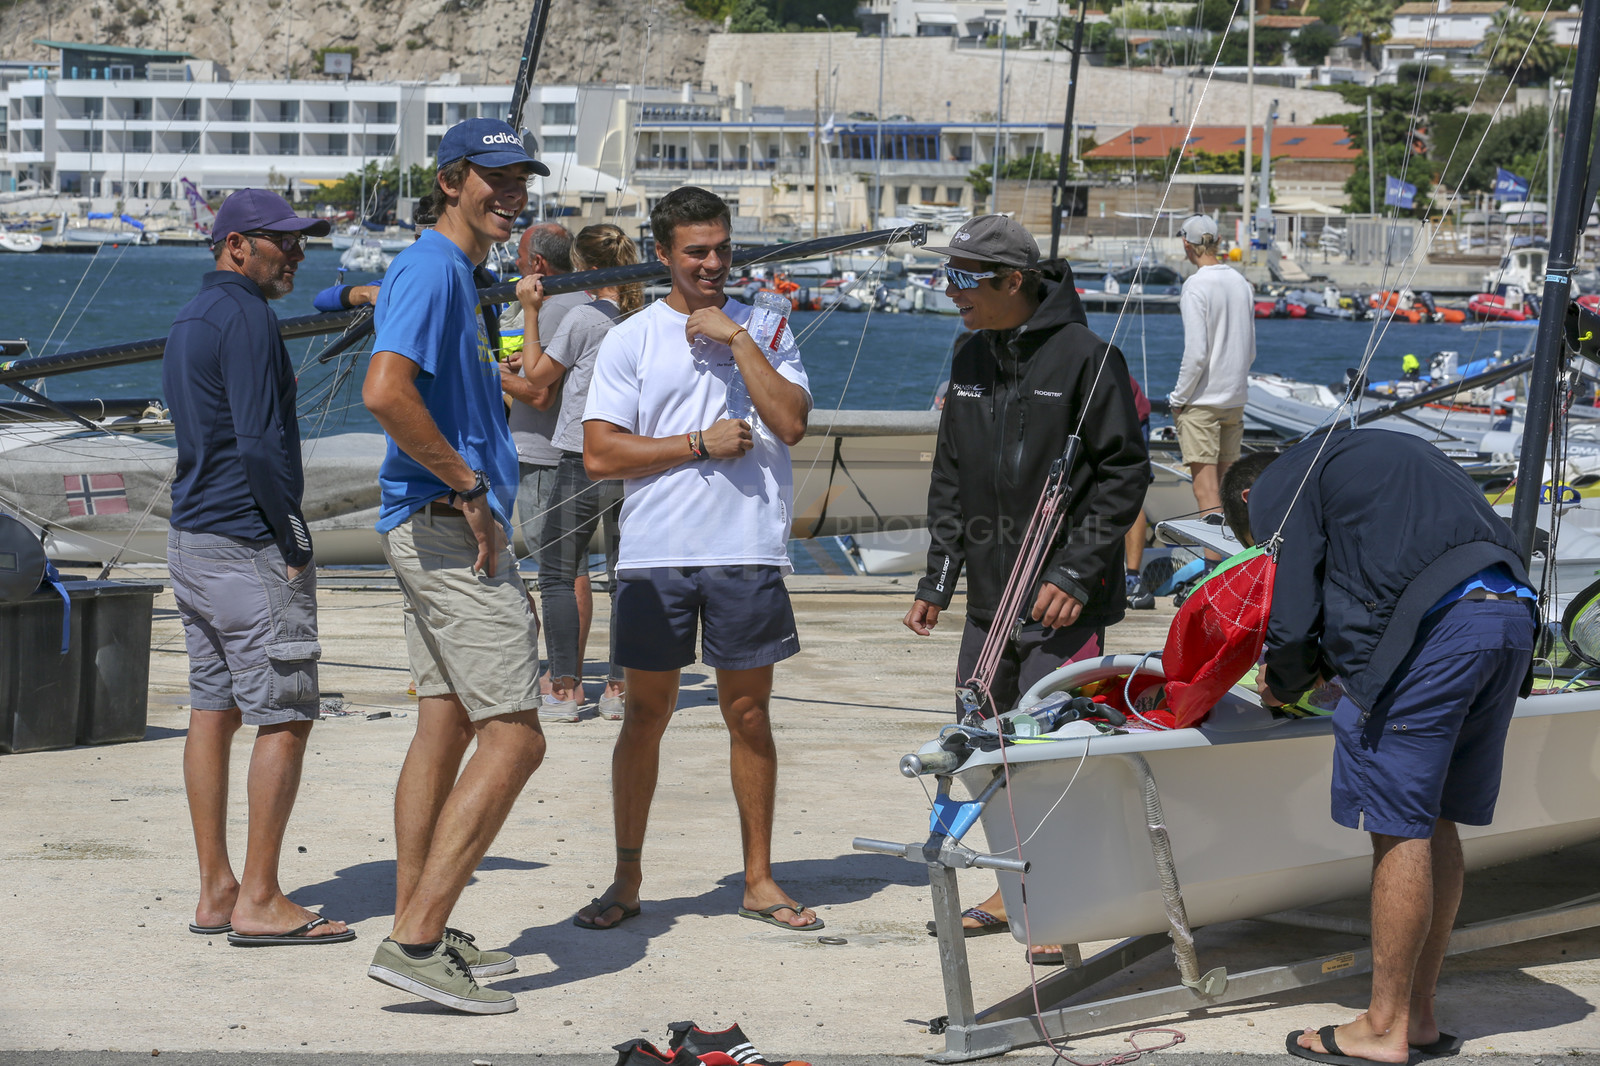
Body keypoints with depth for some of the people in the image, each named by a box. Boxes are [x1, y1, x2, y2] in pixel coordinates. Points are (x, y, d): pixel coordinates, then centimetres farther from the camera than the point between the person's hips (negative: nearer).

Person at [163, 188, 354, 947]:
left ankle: (214, 891, 13)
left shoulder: (189, 320, 17)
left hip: (191, 540, 10)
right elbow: (259, 445, -20)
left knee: (213, 713, 10)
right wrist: (296, 543, -15)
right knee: (284, 718, -6)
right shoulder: (245, 319, -14)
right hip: (248, 547, -10)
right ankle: (259, 901, -6)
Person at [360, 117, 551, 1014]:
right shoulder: (432, 268, -14)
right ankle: (417, 941, -15)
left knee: (447, 729, 14)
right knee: (514, 735, -12)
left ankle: (420, 931, 20)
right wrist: (469, 485, -21)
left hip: (454, 527, 11)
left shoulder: (459, 275, 18)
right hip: (450, 526, -11)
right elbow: (385, 392, -29)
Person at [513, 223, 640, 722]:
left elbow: (537, 376, 0)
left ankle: (565, 685, 2)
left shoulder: (584, 318, -12)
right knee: (625, 578, 10)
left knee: (557, 575, 5)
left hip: (581, 465, -5)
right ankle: (619, 689, 9)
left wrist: (531, 312, 5)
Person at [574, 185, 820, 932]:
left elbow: (791, 422, -6)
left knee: (750, 714, 6)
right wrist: (700, 444, -7)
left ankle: (759, 880, 14)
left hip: (748, 549, 1)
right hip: (655, 554, -1)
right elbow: (599, 454, -3)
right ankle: (627, 878, 15)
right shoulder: (630, 340, 4)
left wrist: (735, 338, -8)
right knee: (646, 715, 4)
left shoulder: (764, 329, 9)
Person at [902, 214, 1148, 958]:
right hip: (989, 595, 7)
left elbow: (1123, 474, -9)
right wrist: (938, 577, 13)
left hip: (1063, 600, -7)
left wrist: (1076, 570, -15)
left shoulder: (1085, 357, -9)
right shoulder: (970, 363, 12)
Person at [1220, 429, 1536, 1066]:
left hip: (1432, 630, -8)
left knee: (1400, 829, -2)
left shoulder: (1276, 487, 9)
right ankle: (1419, 1013, 21)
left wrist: (1284, 685, 20)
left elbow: (1292, 623, 1)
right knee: (1434, 822, 15)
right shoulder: (1371, 451, 34)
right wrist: (1324, 665, 33)